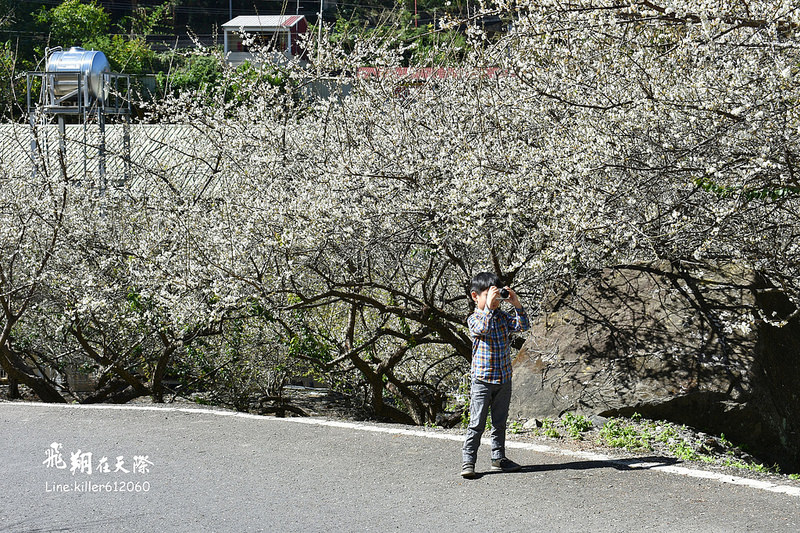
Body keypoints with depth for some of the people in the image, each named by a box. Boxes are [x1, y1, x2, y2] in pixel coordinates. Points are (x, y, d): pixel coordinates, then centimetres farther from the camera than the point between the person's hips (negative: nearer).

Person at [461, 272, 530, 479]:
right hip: (482, 379, -5)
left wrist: (516, 304, -13)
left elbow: (523, 325, -4)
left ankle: (498, 459, 23)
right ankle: (468, 461, 0)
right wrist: (489, 306, -32)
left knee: (500, 422, 13)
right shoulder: (474, 319, -7)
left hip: (504, 379, 5)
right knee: (477, 423, -5)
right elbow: (483, 329, -28)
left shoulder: (503, 317, 8)